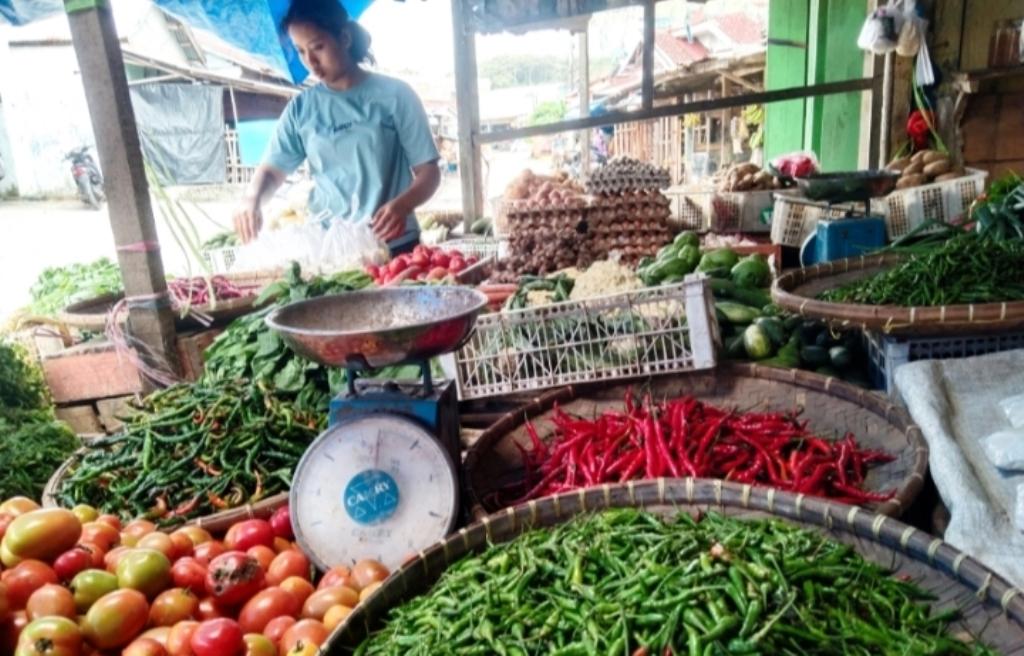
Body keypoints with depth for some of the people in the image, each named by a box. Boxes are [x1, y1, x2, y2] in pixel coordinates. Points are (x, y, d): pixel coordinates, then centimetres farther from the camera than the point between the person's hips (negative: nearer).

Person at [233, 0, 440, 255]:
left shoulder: (394, 94, -1)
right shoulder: (300, 108, 7)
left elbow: (428, 171, -2)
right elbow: (273, 168, 12)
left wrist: (401, 206, -22)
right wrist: (252, 198, -11)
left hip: (394, 246, -2)